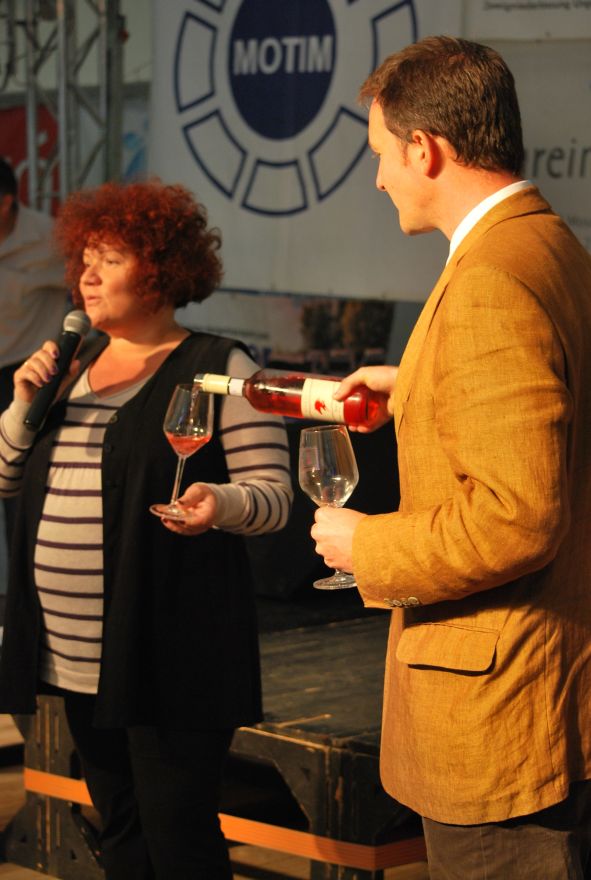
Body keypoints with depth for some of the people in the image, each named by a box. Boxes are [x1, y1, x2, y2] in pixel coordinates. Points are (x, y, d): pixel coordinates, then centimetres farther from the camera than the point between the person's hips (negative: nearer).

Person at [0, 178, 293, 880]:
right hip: (75, 656, 7)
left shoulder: (220, 369, -5)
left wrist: (222, 502, -29)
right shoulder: (74, 367, 14)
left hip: (170, 656, -6)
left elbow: (273, 496, -7)